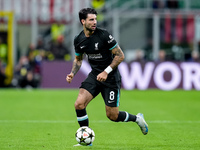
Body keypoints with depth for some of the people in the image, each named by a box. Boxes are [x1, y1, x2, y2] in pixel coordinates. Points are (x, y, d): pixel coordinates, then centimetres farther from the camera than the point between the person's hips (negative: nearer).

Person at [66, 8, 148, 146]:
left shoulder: (104, 35, -18)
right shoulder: (78, 40, -1)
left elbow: (120, 55, -14)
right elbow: (78, 59, 18)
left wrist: (106, 71, -21)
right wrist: (72, 73, -1)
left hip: (111, 78, -5)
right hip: (94, 75, 5)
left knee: (112, 115, -2)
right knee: (79, 104, -15)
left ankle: (137, 118, 29)